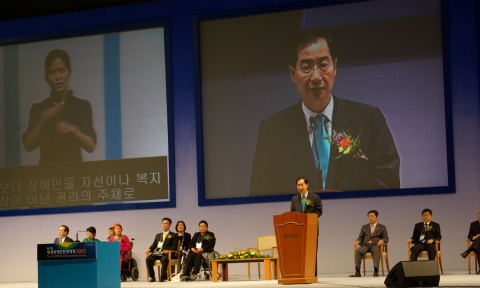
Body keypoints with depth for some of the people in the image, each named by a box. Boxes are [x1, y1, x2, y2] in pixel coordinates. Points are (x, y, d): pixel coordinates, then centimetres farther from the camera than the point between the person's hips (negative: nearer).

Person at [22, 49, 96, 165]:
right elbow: (28, 146, -1)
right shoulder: (38, 108, 8)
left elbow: (91, 146, -1)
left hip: (73, 167, -1)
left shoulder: (82, 105, 4)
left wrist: (74, 131, -17)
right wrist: (43, 121, -12)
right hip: (47, 167, 1)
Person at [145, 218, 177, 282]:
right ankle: (151, 277, -22)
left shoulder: (173, 235, 16)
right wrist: (149, 249, -3)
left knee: (164, 259, -39)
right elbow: (154, 245, 20)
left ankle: (163, 276, -34)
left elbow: (174, 246, 2)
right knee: (148, 259, -26)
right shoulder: (158, 235, 31)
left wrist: (168, 250, -19)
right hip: (157, 253, 4)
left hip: (167, 253, -4)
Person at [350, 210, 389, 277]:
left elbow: (386, 238, 9)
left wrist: (382, 240, -15)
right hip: (365, 245, 2)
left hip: (376, 245, -2)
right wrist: (357, 241, -8)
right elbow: (361, 237, 16)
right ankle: (357, 272, -39)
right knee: (358, 251, -32)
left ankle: (376, 271, -49)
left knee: (376, 251, -40)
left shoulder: (382, 227, 17)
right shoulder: (364, 227, 24)